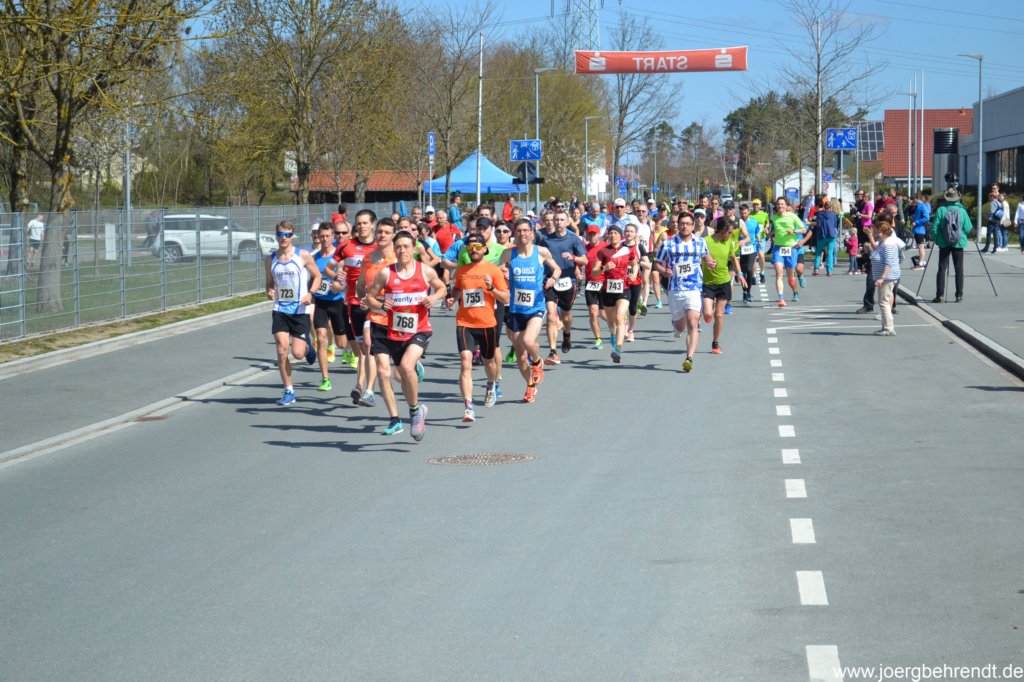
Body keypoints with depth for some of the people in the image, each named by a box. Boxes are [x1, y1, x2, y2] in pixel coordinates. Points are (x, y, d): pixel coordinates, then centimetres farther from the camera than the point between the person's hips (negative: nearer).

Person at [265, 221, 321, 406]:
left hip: (300, 311, -3)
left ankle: (307, 346, 34)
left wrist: (310, 293, -13)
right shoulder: (271, 259, 6)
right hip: (280, 310, 3)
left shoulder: (303, 256, -4)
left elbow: (317, 276, 4)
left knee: (298, 353, -6)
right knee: (282, 351, -7)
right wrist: (270, 292, -7)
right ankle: (289, 392, 4)